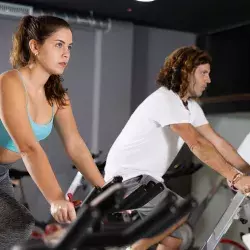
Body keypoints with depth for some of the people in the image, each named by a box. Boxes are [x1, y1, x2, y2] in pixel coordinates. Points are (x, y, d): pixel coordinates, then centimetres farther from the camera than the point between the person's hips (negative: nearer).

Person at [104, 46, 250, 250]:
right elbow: (198, 144, -30)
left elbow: (216, 141, 4)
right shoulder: (165, 100, -22)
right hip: (127, 176, -10)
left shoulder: (191, 106, 9)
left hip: (146, 177, 10)